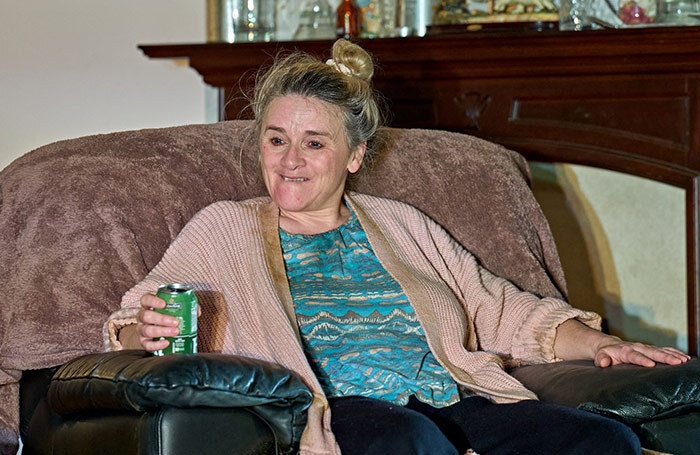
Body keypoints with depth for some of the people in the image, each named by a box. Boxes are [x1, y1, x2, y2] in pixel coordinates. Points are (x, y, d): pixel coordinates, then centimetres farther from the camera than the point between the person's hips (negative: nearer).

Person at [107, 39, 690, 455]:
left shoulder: (402, 226, 28)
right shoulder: (223, 229, 20)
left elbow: (501, 311, 27)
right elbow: (135, 323, 11)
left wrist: (599, 343, 10)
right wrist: (148, 330, -15)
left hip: (456, 403, 4)